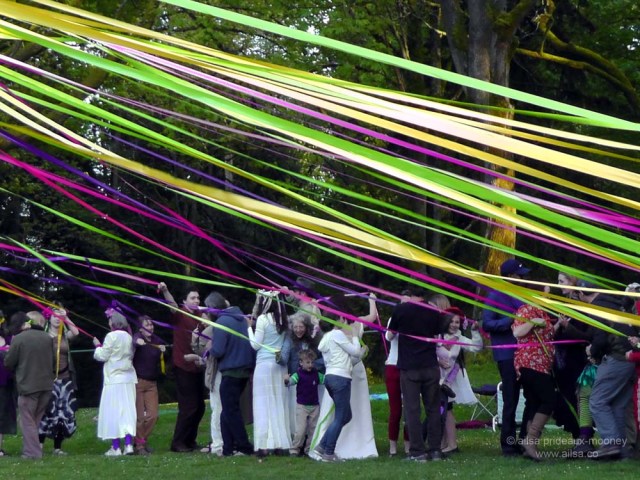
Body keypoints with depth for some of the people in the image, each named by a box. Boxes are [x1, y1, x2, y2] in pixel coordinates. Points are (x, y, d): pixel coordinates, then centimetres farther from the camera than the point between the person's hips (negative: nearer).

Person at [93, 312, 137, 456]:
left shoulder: (112, 336, -11)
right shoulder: (128, 337, 10)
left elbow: (102, 356, -9)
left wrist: (98, 346, 10)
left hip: (114, 379, -7)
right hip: (128, 379, 7)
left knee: (113, 412, -3)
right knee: (127, 411, 7)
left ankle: (115, 447, -4)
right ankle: (128, 444, 1)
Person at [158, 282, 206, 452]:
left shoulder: (200, 315, 10)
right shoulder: (180, 314, -11)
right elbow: (172, 305, -29)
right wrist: (165, 291, -50)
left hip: (197, 367, 8)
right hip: (183, 367, -7)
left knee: (199, 406, 14)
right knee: (188, 406, -9)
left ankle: (190, 440, 27)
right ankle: (177, 443, -2)